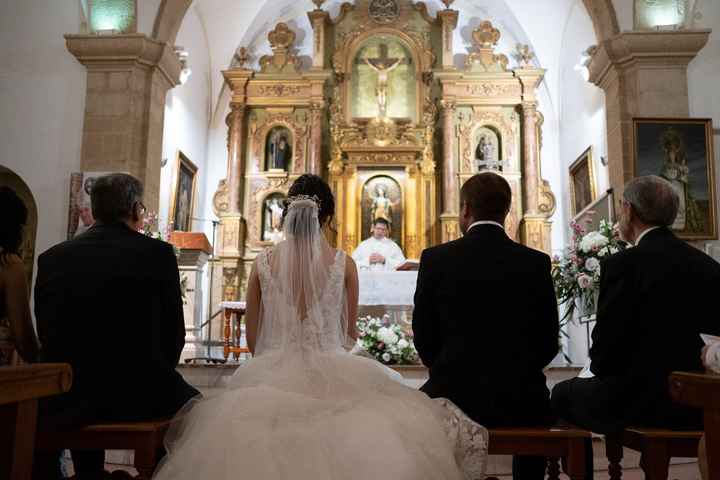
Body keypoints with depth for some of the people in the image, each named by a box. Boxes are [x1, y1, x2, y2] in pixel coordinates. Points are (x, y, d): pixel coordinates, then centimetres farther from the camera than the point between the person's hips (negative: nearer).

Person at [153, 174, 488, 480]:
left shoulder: (263, 262, -1)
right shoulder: (344, 264, -3)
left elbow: (252, 340, 6)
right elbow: (349, 334, 8)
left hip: (272, 375, 2)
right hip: (332, 375, -1)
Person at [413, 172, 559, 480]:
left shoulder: (435, 258, -6)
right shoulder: (537, 262, -3)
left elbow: (424, 340, 0)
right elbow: (548, 343, 2)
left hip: (455, 397, -1)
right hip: (519, 398, 2)